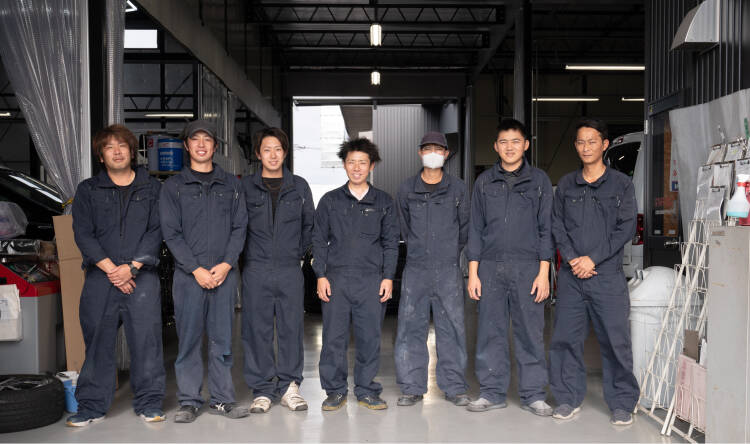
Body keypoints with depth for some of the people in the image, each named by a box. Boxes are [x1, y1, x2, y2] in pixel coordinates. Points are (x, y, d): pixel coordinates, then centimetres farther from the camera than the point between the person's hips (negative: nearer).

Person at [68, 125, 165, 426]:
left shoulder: (152, 189, 10)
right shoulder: (88, 190, 12)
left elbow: (156, 231, 1)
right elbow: (82, 234, 3)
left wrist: (132, 267, -10)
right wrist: (111, 268, -10)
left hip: (142, 276, -1)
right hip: (100, 277, 1)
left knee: (147, 341, -2)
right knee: (97, 342, 3)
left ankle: (149, 404, 10)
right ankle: (92, 406, 16)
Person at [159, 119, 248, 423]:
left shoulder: (231, 185, 12)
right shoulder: (174, 186, 6)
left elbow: (239, 227, 6)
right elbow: (171, 233, -1)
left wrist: (226, 264, -8)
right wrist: (196, 269, -10)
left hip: (224, 273, 2)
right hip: (188, 274, -1)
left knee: (222, 338, 5)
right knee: (188, 338, 2)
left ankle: (222, 399, 14)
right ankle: (189, 401, 12)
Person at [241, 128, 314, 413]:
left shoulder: (299, 186, 9)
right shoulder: (245, 187, 5)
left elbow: (309, 224, 16)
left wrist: (299, 251, 11)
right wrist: (245, 255, 7)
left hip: (290, 270, 1)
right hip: (256, 270, -1)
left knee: (291, 328, 3)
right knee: (257, 330, 2)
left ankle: (289, 386, 16)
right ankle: (262, 390, 13)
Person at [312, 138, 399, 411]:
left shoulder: (384, 202, 10)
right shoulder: (330, 201, 9)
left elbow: (391, 242, 9)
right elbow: (319, 240, 8)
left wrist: (388, 277, 1)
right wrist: (321, 275, -1)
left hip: (372, 280, 0)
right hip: (336, 278, 0)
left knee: (370, 337, 3)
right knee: (334, 337, 1)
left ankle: (366, 390, 17)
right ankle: (335, 391, 14)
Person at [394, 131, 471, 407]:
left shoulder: (458, 188, 5)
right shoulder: (407, 189, 8)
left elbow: (465, 227, 12)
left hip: (448, 270, -1)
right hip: (415, 268, 1)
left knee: (451, 327, 2)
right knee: (410, 326, 2)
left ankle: (454, 386, 12)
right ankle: (412, 387, 12)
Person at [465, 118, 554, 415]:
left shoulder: (539, 180, 7)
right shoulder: (484, 182, 11)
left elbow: (546, 228, 5)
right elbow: (475, 228, 10)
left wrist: (544, 272, -4)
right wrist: (473, 272, 3)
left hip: (527, 267, -1)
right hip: (490, 267, 2)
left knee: (530, 332, 1)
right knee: (490, 332, 4)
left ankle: (533, 394, 13)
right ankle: (492, 392, 15)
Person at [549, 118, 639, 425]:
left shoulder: (621, 184, 4)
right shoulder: (566, 185, 11)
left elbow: (627, 227, -3)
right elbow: (557, 226, 7)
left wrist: (593, 258, -10)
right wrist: (572, 259, -8)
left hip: (608, 275, -2)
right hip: (571, 276, 3)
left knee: (615, 340, 0)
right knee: (566, 337, 5)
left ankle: (622, 403, 14)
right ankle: (569, 399, 19)